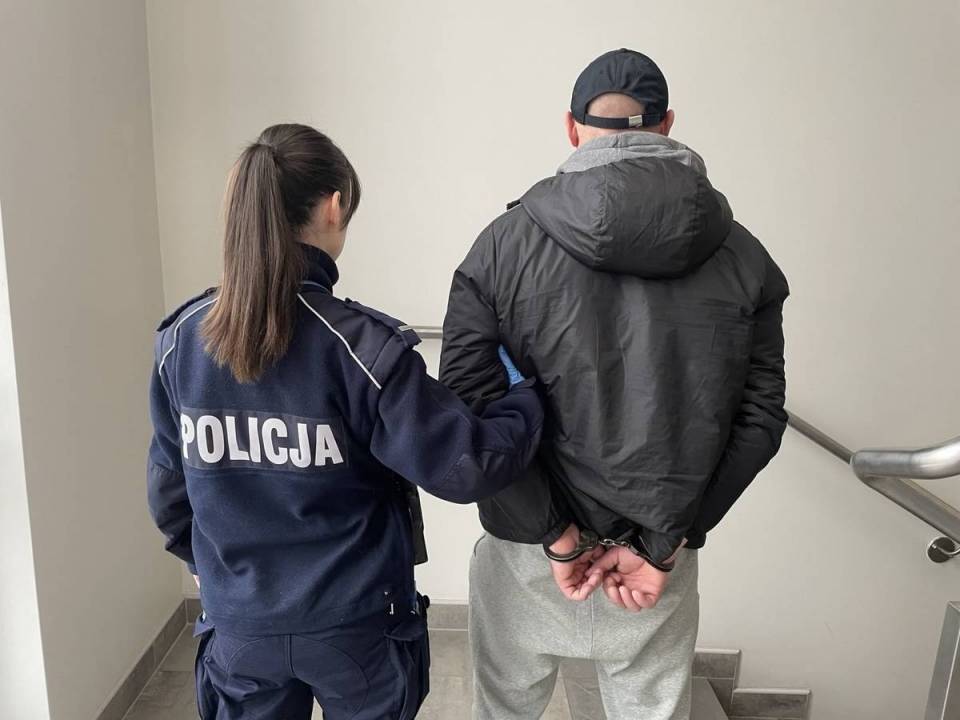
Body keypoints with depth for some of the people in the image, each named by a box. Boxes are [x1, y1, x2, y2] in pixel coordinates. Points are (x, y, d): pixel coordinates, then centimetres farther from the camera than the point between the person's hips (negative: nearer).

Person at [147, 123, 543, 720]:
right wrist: (529, 394, -5)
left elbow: (168, 490, 3)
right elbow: (465, 467, -21)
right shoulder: (359, 344, -22)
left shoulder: (181, 339, -7)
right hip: (357, 625, -3)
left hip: (238, 626, 4)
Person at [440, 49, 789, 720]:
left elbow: (469, 407, -16)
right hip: (663, 559, 1)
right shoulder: (742, 255, -5)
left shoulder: (505, 243, -11)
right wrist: (662, 543, -6)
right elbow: (759, 420, -7)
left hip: (527, 552, 0)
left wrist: (558, 536, -10)